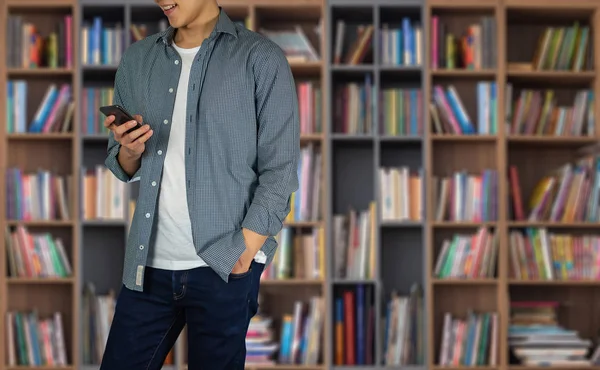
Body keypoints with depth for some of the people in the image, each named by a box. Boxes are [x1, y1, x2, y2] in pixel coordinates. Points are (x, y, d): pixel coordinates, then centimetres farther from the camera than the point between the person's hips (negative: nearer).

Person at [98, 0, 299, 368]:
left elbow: (280, 170, -5)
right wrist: (130, 151, -7)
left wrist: (243, 255, -13)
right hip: (147, 264, 4)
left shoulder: (261, 58, -3)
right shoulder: (137, 60, 11)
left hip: (224, 267, -4)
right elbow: (122, 167, 15)